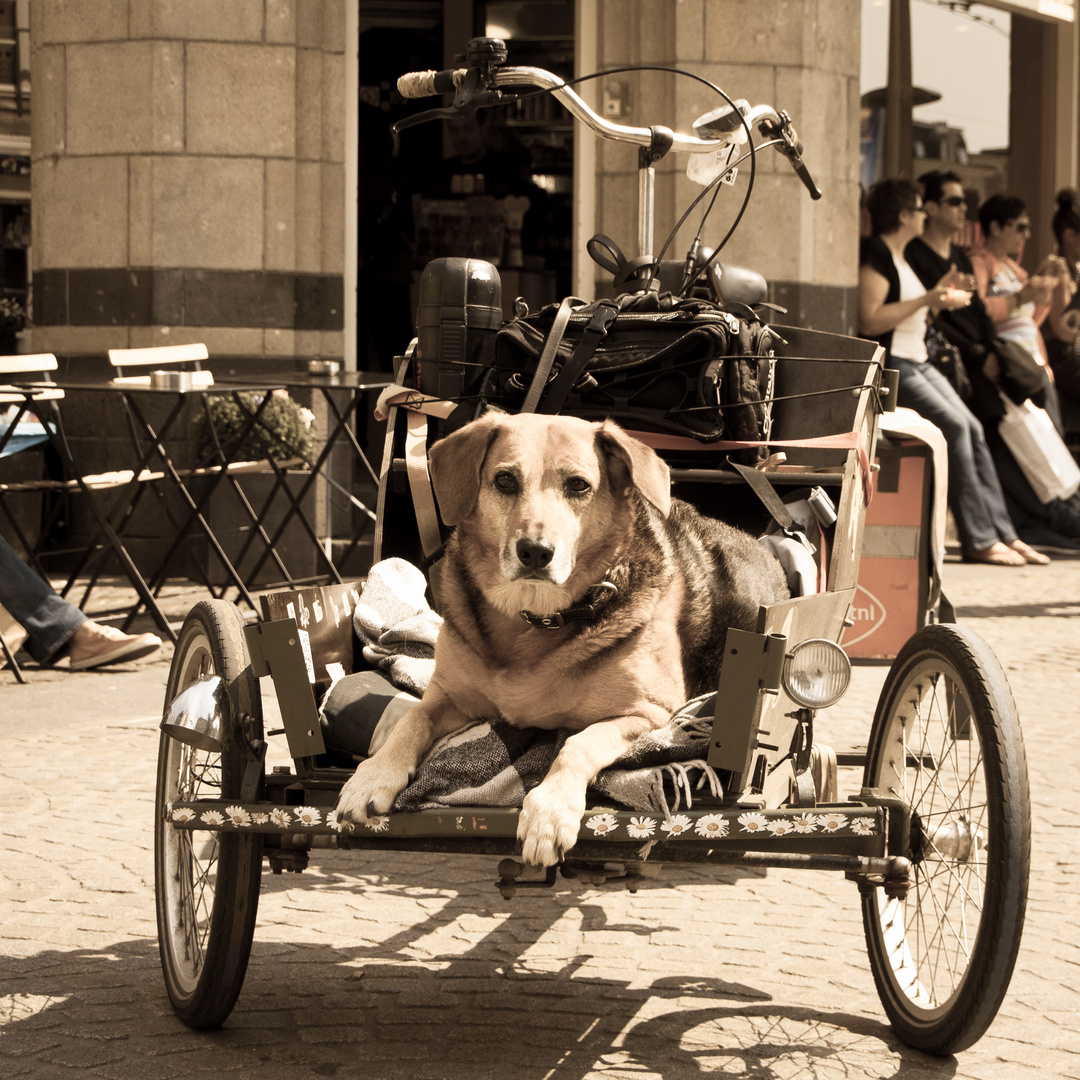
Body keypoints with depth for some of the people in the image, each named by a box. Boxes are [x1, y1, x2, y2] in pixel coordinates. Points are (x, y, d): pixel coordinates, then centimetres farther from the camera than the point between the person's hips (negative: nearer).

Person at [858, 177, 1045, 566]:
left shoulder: (900, 256, 20)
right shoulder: (876, 254, -12)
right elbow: (869, 321, -22)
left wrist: (939, 295, 13)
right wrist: (926, 300, -20)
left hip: (918, 364, 10)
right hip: (890, 367, -10)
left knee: (973, 429, -4)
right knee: (954, 425, -22)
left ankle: (1002, 533, -6)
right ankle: (978, 540, -21)